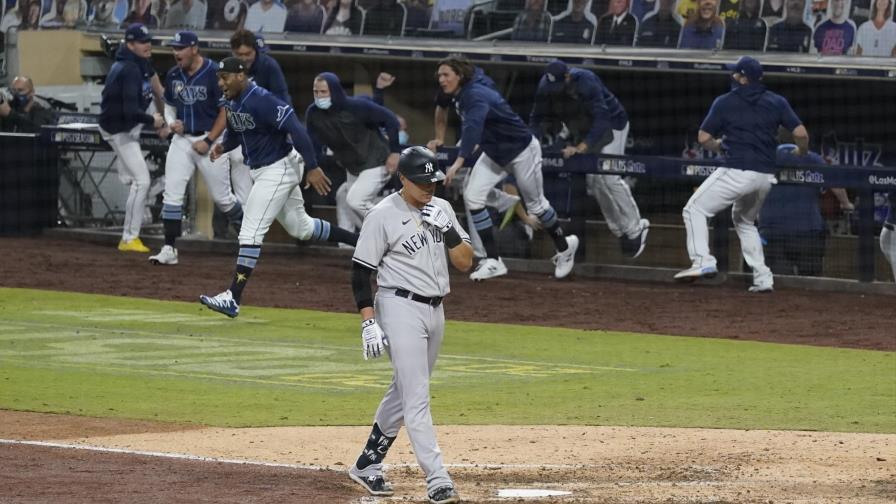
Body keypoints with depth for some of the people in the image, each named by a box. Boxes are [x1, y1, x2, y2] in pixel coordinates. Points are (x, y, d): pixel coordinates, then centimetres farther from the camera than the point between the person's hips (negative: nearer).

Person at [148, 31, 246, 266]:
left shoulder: (214, 73, -14)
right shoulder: (173, 75, 4)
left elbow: (226, 112, -11)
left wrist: (208, 141, -15)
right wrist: (171, 122, -3)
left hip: (211, 140, -5)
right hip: (182, 140, 5)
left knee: (222, 197, 3)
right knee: (172, 194, -5)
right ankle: (169, 250, -3)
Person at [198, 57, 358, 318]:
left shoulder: (261, 101, -24)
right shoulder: (232, 102, 5)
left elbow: (295, 129, -28)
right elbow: (234, 132, 22)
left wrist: (313, 167, -30)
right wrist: (223, 146, -1)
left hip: (279, 168, -10)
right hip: (261, 171, 10)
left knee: (251, 232, -15)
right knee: (299, 227, 21)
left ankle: (233, 298, -17)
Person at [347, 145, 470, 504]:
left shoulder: (441, 209, 8)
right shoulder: (383, 216, -10)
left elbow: (465, 262, 6)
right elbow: (361, 272, -10)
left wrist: (447, 228, -10)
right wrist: (369, 323, -16)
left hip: (435, 310, 7)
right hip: (400, 309, -7)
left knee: (403, 393, 15)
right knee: (416, 397, -11)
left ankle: (367, 466, 27)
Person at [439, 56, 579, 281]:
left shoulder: (475, 96, -33)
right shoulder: (462, 96, -5)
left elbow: (473, 127, -51)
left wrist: (459, 162, -65)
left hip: (522, 150, -8)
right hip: (494, 154, 8)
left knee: (535, 204, 9)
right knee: (472, 197, -9)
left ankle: (564, 246, 36)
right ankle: (493, 261, -6)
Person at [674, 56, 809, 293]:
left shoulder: (725, 102, 0)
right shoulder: (777, 102, 8)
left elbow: (704, 138, 1)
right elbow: (801, 133, 1)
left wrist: (719, 146, 22)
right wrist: (801, 153, 22)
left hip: (737, 171, -6)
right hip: (766, 177, 6)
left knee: (695, 210, 3)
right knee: (745, 221, 26)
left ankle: (703, 261, -16)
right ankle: (763, 279, 17)